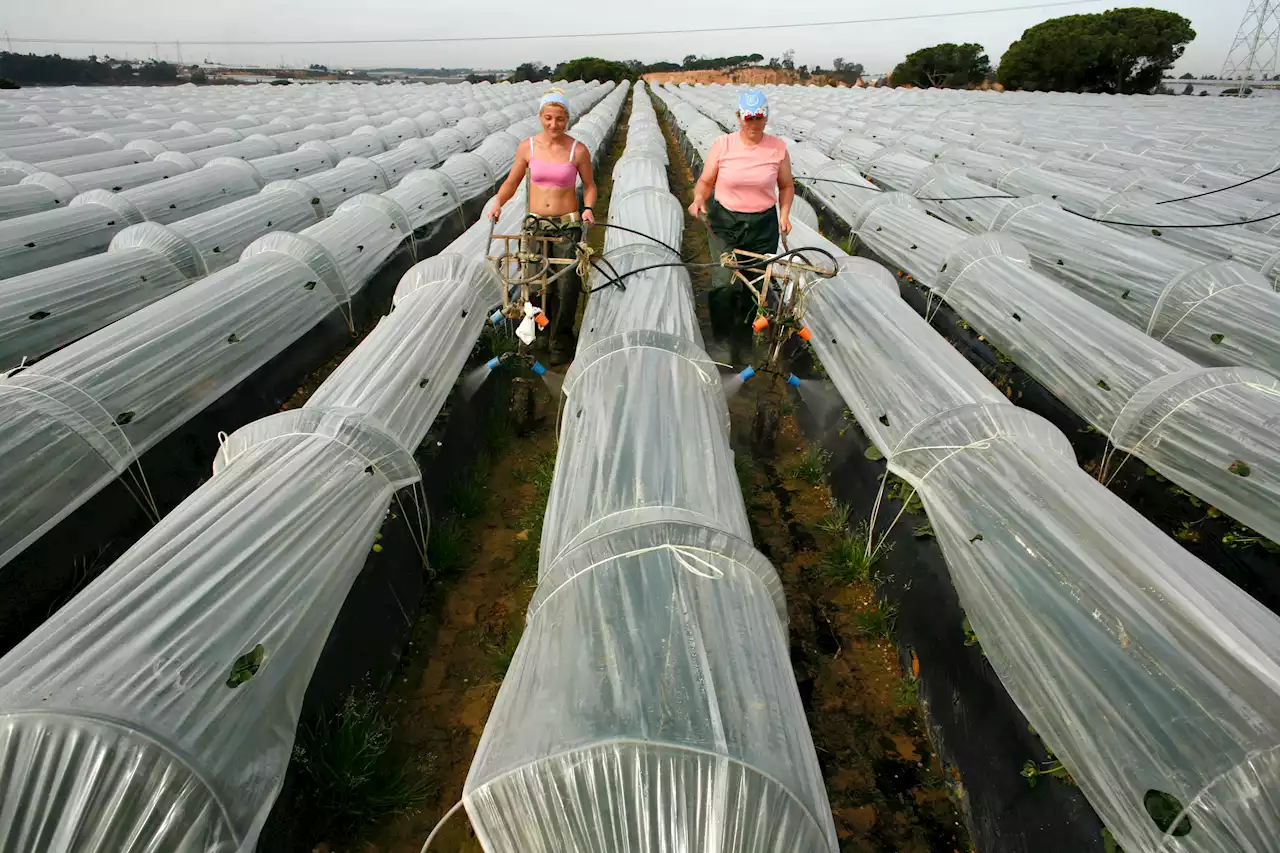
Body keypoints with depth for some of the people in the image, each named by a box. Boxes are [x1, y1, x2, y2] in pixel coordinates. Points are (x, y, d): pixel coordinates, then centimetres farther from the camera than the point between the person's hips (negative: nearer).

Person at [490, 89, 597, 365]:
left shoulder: (578, 150, -3)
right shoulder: (527, 147, 1)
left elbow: (589, 185, 7)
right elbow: (512, 181, 10)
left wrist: (588, 208, -12)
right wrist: (498, 203, -6)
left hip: (568, 225, -2)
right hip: (535, 224, 2)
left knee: (567, 287, -5)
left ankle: (561, 341, 12)